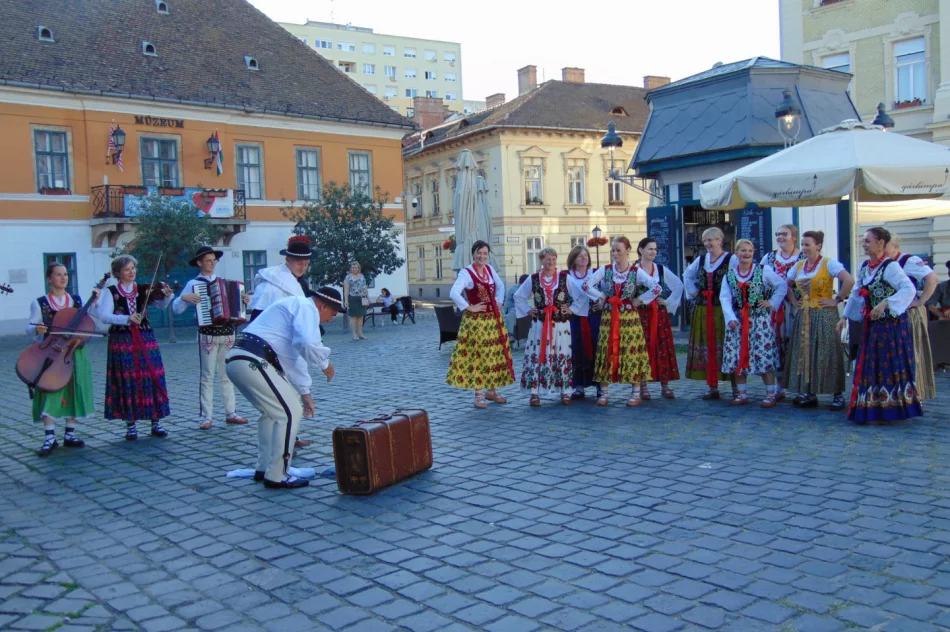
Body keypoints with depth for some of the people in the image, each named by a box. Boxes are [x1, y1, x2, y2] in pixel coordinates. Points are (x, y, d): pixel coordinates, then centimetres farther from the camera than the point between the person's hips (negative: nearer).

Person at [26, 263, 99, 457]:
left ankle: (69, 434, 15)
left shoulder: (77, 300, 9)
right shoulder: (40, 303, 1)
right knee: (50, 392, -10)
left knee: (74, 391, 5)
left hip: (75, 352, 3)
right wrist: (36, 329, -22)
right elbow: (29, 327, 0)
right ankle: (50, 438, -6)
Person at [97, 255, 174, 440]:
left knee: (152, 379, 0)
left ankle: (156, 423, 8)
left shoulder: (143, 289, 9)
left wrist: (167, 296, -25)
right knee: (127, 382, 0)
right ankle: (130, 425, 9)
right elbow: (104, 316, -10)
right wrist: (126, 319, -24)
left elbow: (161, 305, -4)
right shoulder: (111, 292, 3)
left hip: (145, 339, 2)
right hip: (122, 341, -2)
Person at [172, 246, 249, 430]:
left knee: (228, 375, 7)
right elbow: (176, 308, -3)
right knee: (207, 377, -1)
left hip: (228, 334, 4)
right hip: (208, 335, -4)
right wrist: (184, 298, -21)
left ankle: (231, 413, 13)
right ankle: (206, 416, 3)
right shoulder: (193, 284, 1)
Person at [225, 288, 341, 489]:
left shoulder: (296, 308, 29)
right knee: (290, 413, -3)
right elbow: (307, 343, -23)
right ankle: (276, 476, 4)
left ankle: (264, 468, 31)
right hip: (253, 362, -11)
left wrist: (304, 392, 32)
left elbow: (295, 357, 32)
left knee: (272, 410, 24)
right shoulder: (306, 307, -3)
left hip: (237, 359, 11)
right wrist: (325, 363, -5)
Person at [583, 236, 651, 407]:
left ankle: (636, 394, 10)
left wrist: (639, 300, -8)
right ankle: (604, 393, 9)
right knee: (607, 353, 3)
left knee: (631, 353, -1)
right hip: (608, 318, 2)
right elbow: (586, 285, -2)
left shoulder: (636, 271, -3)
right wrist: (600, 297, -4)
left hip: (629, 318, -2)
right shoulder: (605, 270, 3)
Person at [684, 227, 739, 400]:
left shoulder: (731, 259, -6)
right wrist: (693, 291, 15)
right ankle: (712, 387, 14)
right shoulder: (700, 260, 13)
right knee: (707, 347, 7)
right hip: (703, 310, 6)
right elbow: (687, 276, 27)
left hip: (723, 310, -6)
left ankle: (735, 387, 3)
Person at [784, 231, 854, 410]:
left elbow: (849, 280, -19)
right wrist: (793, 301, 11)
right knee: (804, 354, 6)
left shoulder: (828, 263, -8)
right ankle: (809, 394, 15)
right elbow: (787, 285, 23)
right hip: (803, 316, 6)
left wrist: (837, 300, -15)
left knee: (826, 354, -4)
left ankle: (838, 395, 4)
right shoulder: (798, 266, 10)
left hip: (824, 315, -6)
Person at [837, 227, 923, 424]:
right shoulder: (864, 267, 9)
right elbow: (856, 294, 16)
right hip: (872, 325, 8)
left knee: (888, 367, -2)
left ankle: (888, 412, 6)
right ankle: (871, 410, 19)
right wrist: (845, 316, 15)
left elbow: (909, 289, -24)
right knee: (870, 368, 11)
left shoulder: (890, 267, -14)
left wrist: (885, 303, -32)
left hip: (891, 325, -8)